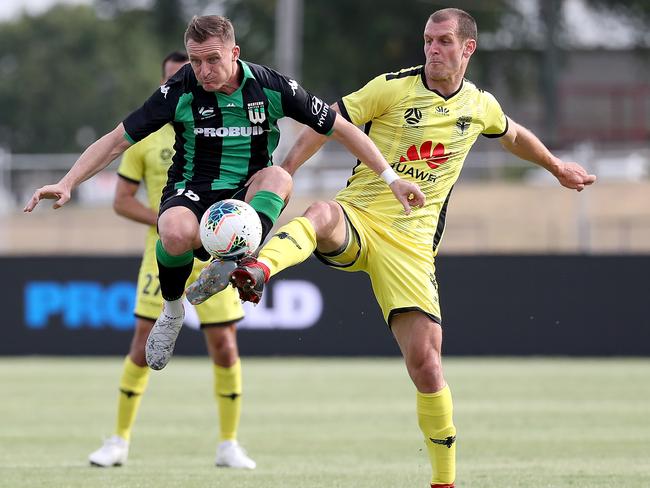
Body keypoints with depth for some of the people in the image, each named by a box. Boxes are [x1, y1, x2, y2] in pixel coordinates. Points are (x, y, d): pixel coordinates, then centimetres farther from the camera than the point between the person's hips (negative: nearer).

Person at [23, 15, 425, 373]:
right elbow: (118, 140, -5)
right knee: (177, 232, -37)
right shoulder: (180, 91, -9)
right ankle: (172, 309, -6)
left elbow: (341, 128, 3)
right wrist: (67, 184, -15)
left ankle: (235, 262, -45)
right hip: (191, 193, -1)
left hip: (247, 195, 1)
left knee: (278, 176, -32)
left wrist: (392, 178, 0)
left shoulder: (272, 87, -7)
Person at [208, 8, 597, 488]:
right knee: (323, 215, -41)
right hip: (356, 221, -2)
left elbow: (515, 136, 33)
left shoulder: (480, 106, 10)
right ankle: (257, 271, -70)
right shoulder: (393, 88, -3)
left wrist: (559, 168, 49)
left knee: (426, 361, -8)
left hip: (411, 242, 2)